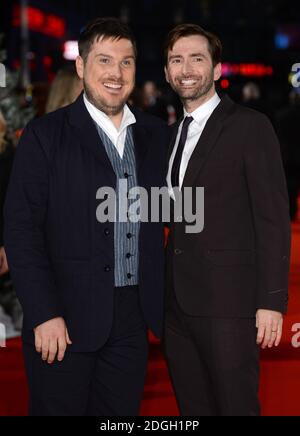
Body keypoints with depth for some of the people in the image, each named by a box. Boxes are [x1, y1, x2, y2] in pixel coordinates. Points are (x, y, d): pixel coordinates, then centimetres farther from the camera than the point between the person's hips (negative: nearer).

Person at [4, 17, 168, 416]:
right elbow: (21, 230, -9)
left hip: (132, 321, 4)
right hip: (64, 322, -4)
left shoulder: (155, 135, 10)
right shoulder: (46, 135, -4)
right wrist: (44, 315, -14)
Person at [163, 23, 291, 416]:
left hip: (227, 300, -6)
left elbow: (272, 217, -9)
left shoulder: (250, 126, -4)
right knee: (193, 407, 11)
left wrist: (271, 300, -14)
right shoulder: (171, 134, 16)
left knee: (236, 406, -2)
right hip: (177, 302, 6)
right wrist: (163, 293, 11)